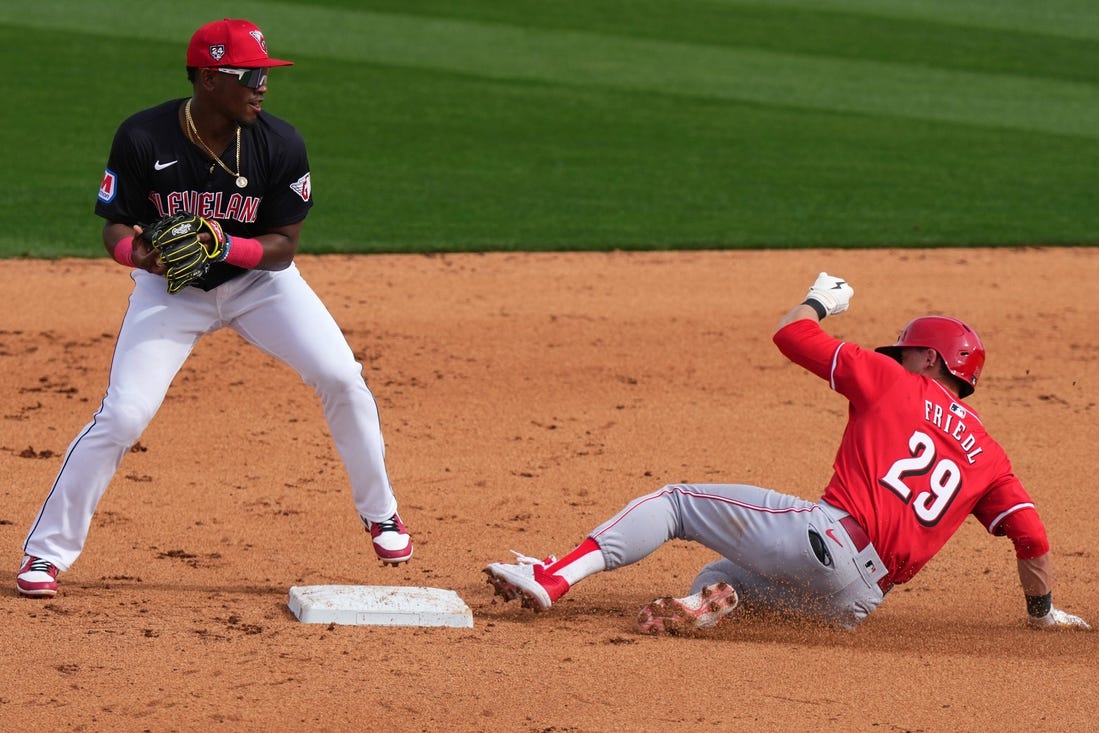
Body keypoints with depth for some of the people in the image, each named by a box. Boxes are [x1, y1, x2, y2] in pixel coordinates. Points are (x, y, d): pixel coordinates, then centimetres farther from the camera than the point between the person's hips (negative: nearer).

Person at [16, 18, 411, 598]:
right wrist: (136, 251, -40)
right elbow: (115, 229, -16)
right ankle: (46, 550, -1)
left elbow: (284, 246, -14)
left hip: (258, 280, 2)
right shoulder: (144, 138, -24)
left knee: (342, 380, -12)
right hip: (170, 287, -2)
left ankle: (379, 513, 11)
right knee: (122, 415, -15)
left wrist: (227, 247, -34)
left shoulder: (280, 145, -20)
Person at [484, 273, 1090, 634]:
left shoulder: (892, 383, 9)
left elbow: (791, 334, 10)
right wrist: (1042, 612, 24)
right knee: (727, 573, 30)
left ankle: (552, 579, -13)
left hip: (825, 533, -5)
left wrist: (819, 299, 32)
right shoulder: (988, 455, 19)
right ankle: (712, 600, -10)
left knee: (673, 501, 6)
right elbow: (1032, 538, 9)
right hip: (854, 602, 5)